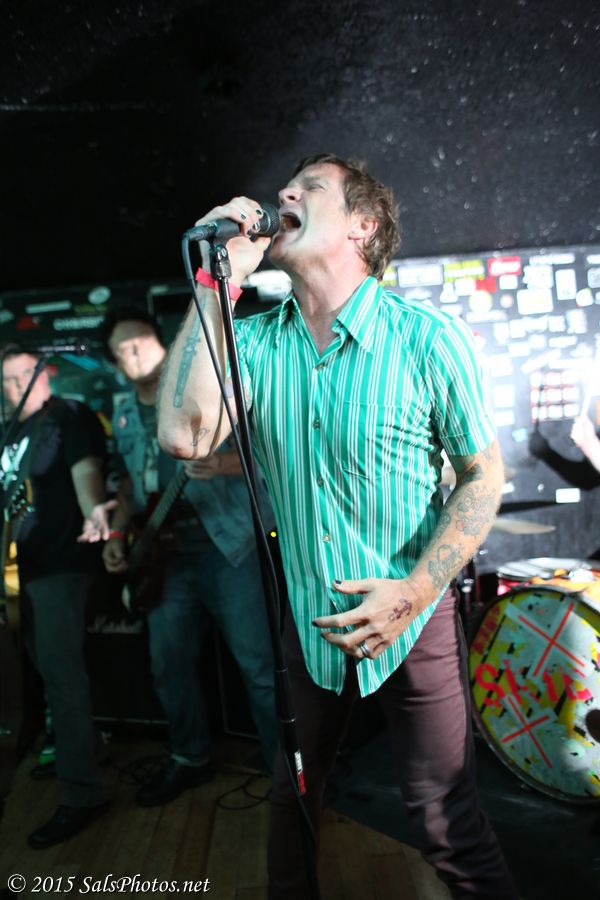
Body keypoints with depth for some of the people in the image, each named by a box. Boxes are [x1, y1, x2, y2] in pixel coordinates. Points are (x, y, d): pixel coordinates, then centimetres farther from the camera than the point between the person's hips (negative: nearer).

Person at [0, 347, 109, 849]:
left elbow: (85, 472, -22)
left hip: (60, 562, -8)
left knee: (61, 674, -9)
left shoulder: (71, 417, -8)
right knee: (48, 670, 18)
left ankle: (83, 794, 0)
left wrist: (94, 515, -41)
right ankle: (81, 746, 38)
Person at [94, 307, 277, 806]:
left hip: (227, 545, -6)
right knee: (169, 664, 13)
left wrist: (222, 462, -30)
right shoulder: (123, 416, 14)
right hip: (165, 553, 6)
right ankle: (191, 759, 35)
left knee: (259, 665, -2)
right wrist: (118, 532, 11)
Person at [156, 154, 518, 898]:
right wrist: (215, 282, -18)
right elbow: (186, 437, -19)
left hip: (411, 624, -3)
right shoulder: (255, 340, -4)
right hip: (306, 618, 4)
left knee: (445, 823, 11)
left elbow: (483, 474, -8)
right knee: (292, 796, 25)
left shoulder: (427, 338, -14)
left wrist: (413, 592, -19)